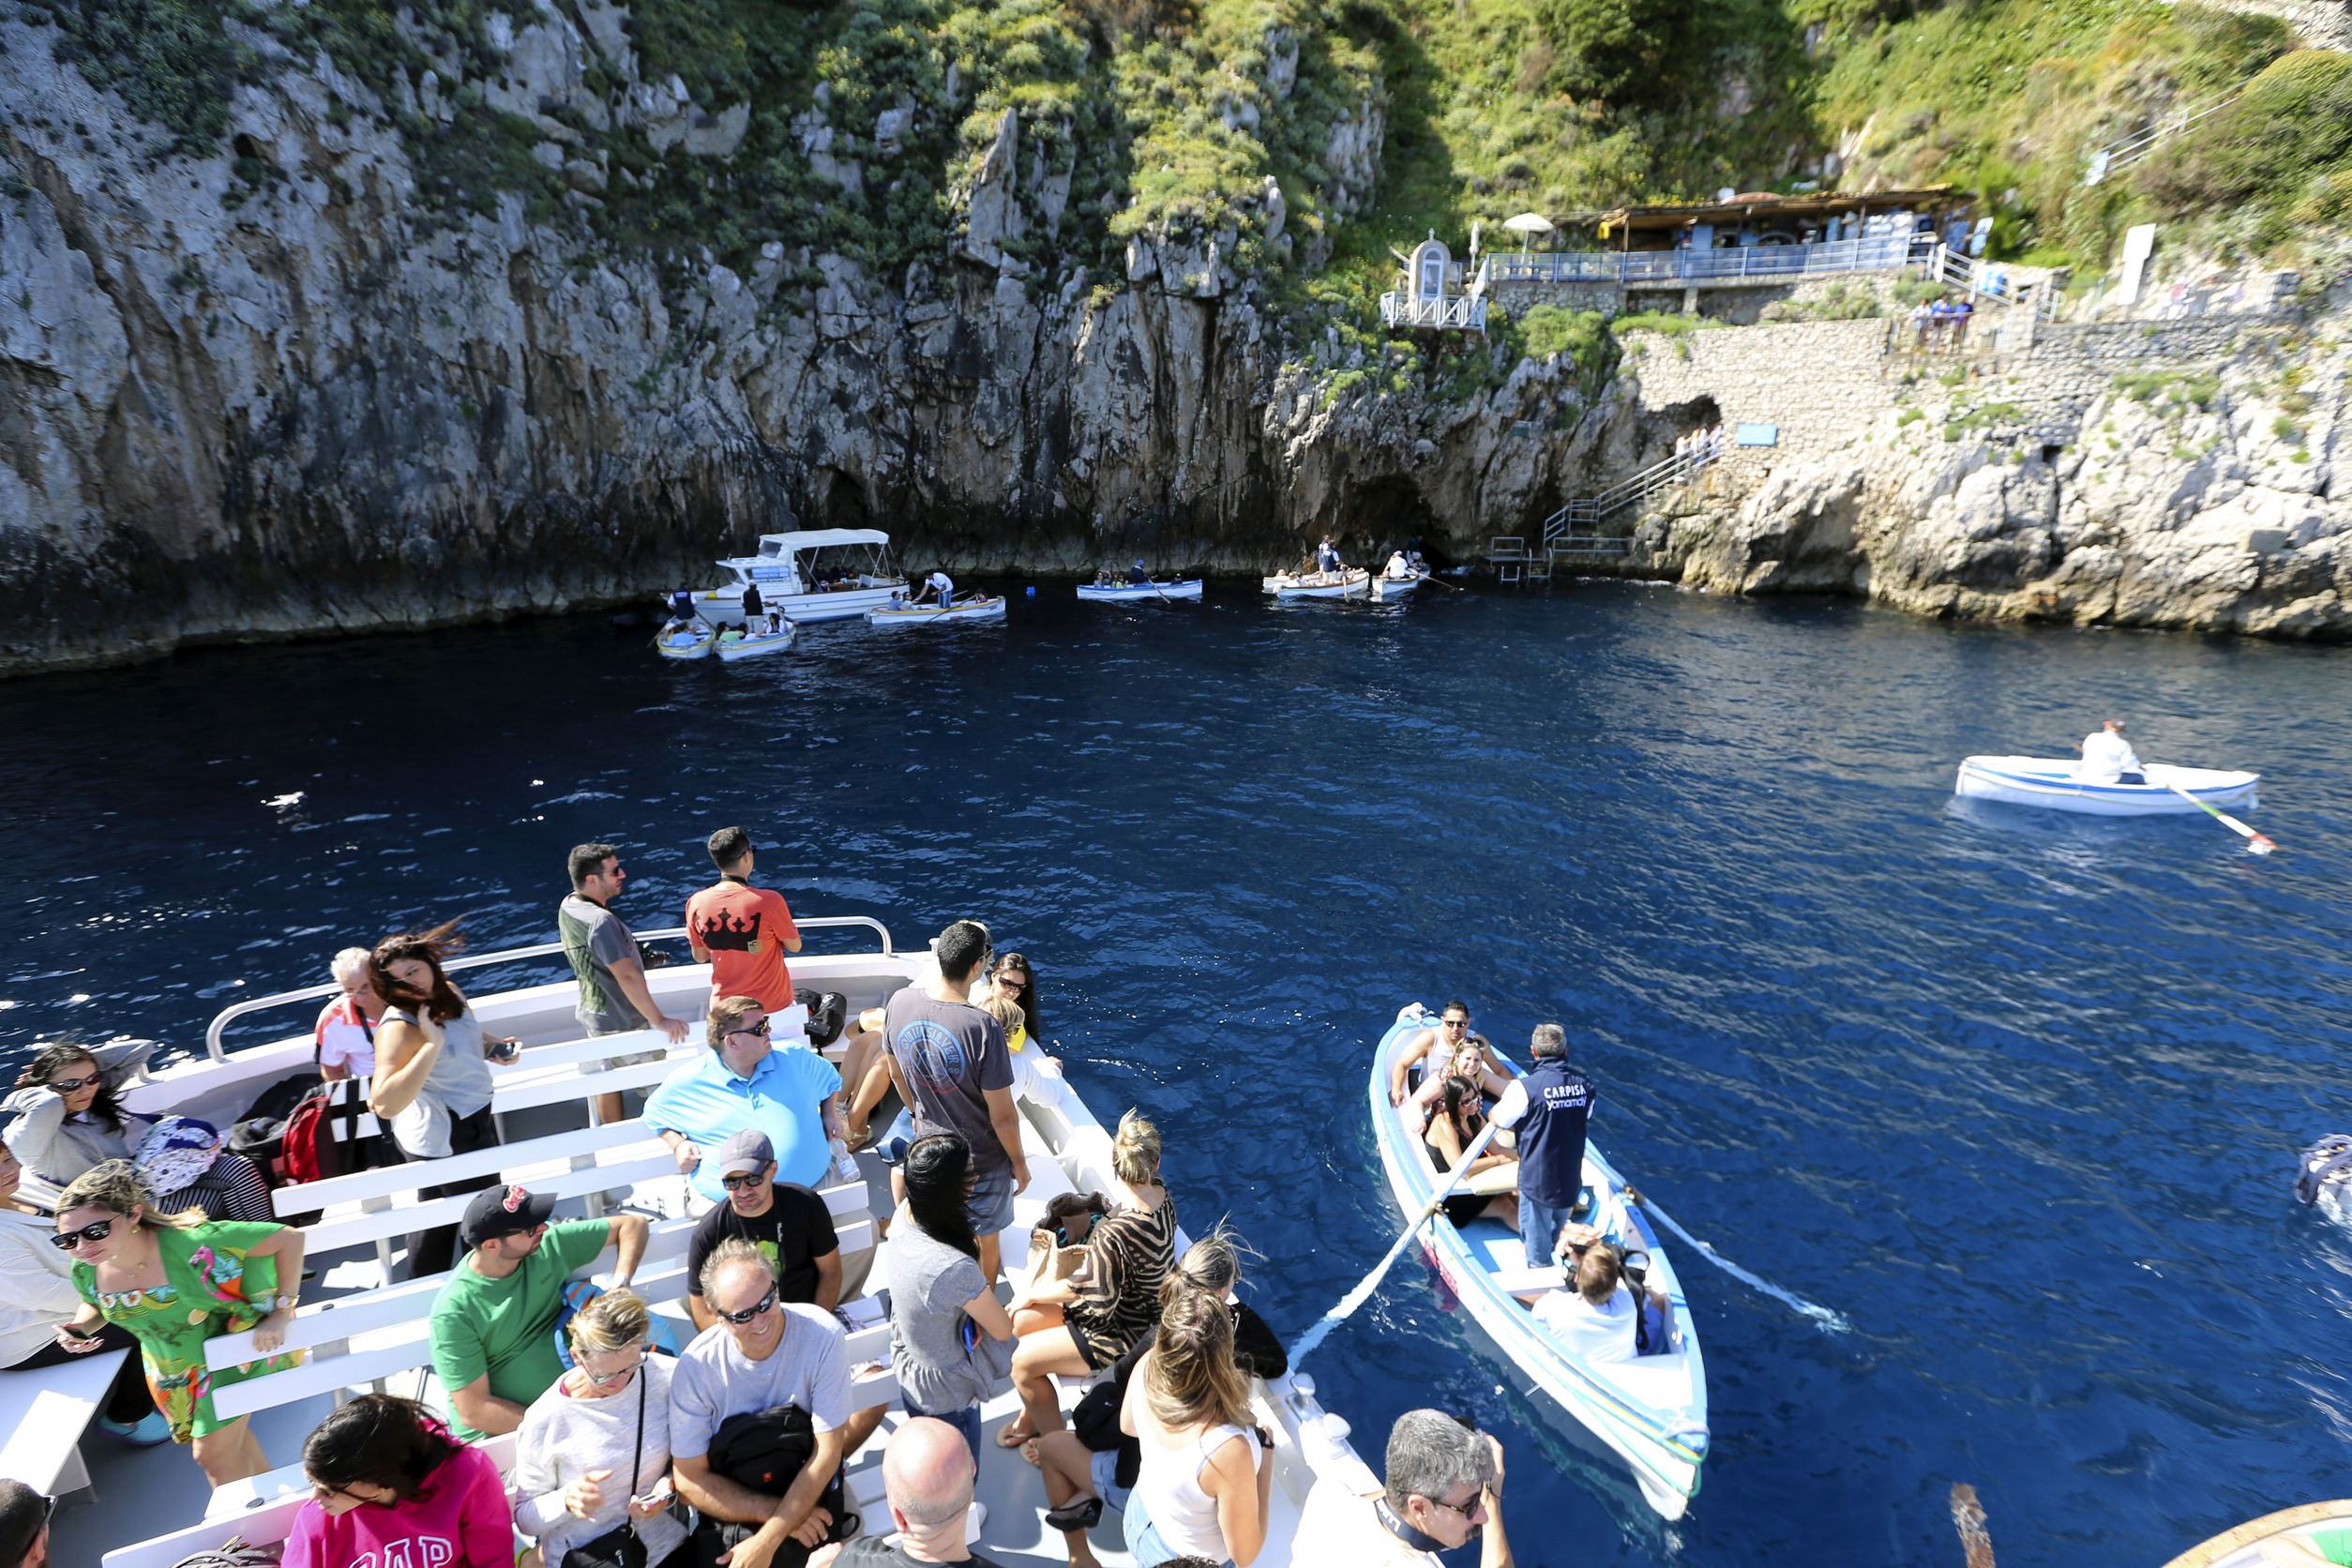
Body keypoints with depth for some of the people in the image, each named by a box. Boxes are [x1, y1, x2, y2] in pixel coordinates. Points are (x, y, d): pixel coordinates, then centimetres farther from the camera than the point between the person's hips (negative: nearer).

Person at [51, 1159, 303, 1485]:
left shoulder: (189, 1244, -39)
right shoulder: (85, 1271, -20)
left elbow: (289, 1239, -35)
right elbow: (95, 1305, 7)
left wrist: (279, 1314, -33)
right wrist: (79, 1328, -17)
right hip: (171, 1369, 6)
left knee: (213, 1453, 2)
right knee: (227, 1437, 24)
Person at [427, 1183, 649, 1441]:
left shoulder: (547, 1245, -2)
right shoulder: (454, 1311, -15)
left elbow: (632, 1224, 9)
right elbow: (473, 1412, -14)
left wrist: (619, 1287, -7)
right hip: (496, 1432, -5)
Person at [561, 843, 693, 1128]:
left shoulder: (567, 906, -1)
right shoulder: (601, 921, -31)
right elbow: (627, 977, -33)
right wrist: (659, 1020, -28)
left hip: (594, 1014, 9)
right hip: (622, 1023, -9)